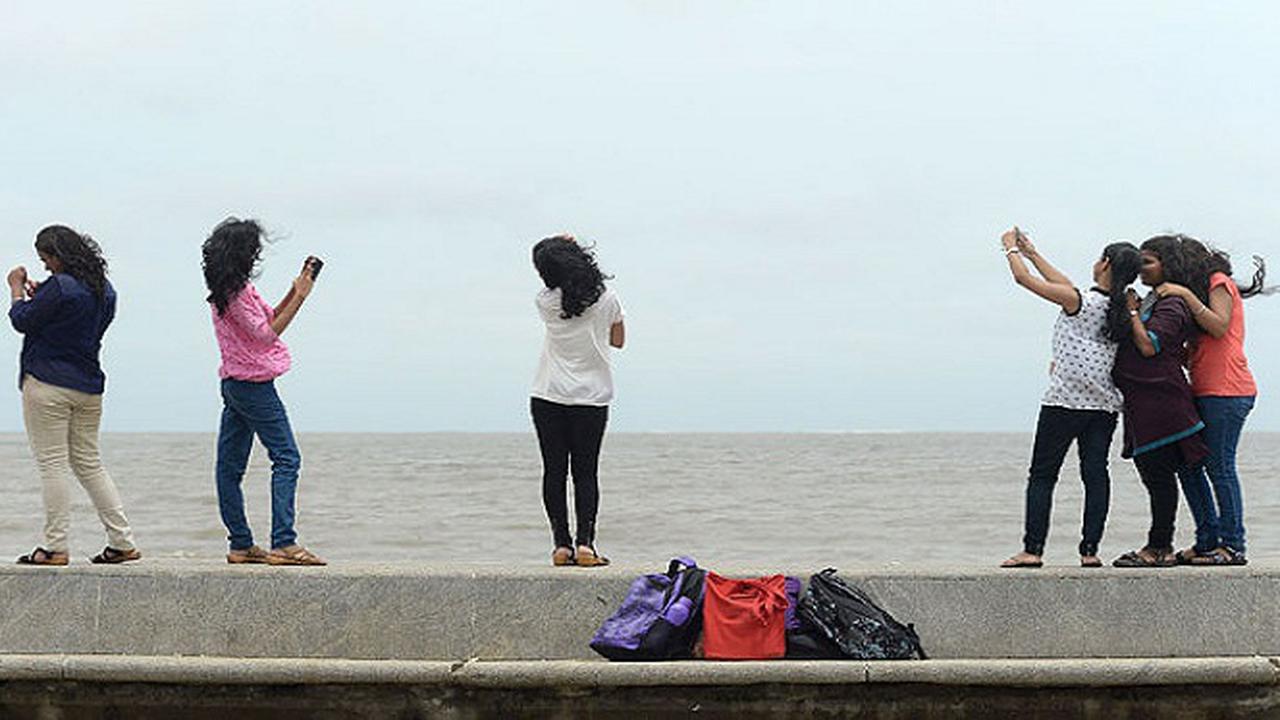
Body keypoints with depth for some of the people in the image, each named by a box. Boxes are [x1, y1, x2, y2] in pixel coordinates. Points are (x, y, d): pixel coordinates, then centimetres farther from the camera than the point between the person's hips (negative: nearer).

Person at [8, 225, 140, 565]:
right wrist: (38, 294, 21)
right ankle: (123, 542, 10)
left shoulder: (60, 287, -16)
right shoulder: (104, 289, 10)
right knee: (89, 463, 13)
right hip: (89, 387, 8)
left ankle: (54, 547, -1)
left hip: (48, 386, -8)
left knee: (52, 465, -2)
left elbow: (22, 320, -8)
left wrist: (16, 288, 8)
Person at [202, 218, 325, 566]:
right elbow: (267, 333, -17)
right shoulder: (238, 290, -16)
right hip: (254, 384, -10)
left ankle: (240, 544, 12)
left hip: (234, 384, 10)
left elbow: (269, 318, 20)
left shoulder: (226, 289, 14)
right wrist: (300, 297, -16)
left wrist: (294, 292, 10)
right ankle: (283, 544, -17)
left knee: (230, 464, 7)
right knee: (286, 458, -10)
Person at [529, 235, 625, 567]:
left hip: (548, 398, 0)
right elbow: (618, 340, 12)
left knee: (554, 471, 4)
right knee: (586, 472, 3)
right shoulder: (606, 300, -4)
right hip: (592, 397, 0)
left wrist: (558, 247, 23)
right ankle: (585, 542, -7)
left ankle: (562, 543, 1)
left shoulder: (547, 303, -6)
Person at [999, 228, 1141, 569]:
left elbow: (1023, 278, -5)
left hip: (1065, 401, -6)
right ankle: (1090, 550, -1)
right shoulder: (1120, 309, 10)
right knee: (1095, 473, 4)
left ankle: (1032, 549, -2)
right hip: (1105, 404, 6)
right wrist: (1033, 254, 29)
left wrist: (1012, 249, 14)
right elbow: (1068, 288, 23)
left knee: (1042, 475, 1)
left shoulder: (1078, 301, -11)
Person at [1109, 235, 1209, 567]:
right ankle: (1160, 548, 15)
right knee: (1155, 475, 11)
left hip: (1160, 400, -10)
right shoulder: (1151, 302, 20)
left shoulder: (1172, 305, -10)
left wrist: (1132, 311, -9)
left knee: (1160, 475, -6)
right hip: (1142, 405, 10)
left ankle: (1160, 548, -4)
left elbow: (1148, 346, -19)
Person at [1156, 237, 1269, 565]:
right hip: (1204, 393, 9)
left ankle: (1233, 546, -7)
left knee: (1220, 467, -9)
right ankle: (1209, 540, 10)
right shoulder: (1201, 290, 25)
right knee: (1188, 465, 6)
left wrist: (1186, 294, -17)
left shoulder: (1219, 283, 1)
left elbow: (1220, 327, -17)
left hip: (1226, 392, -9)